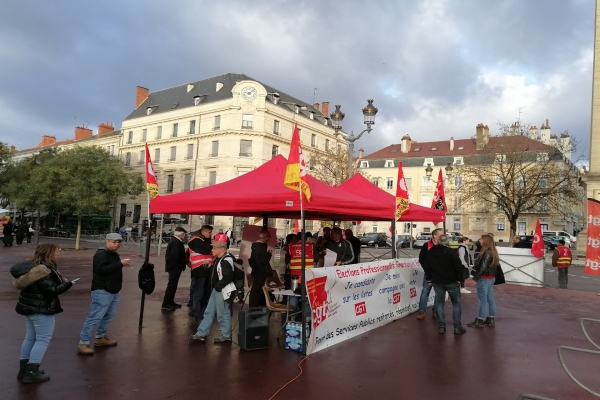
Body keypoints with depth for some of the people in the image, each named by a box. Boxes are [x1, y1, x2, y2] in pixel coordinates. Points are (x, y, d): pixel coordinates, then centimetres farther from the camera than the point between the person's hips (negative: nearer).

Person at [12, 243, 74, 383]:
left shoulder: (32, 266, 8)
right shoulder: (44, 269, -23)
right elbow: (51, 290, -24)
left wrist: (61, 282, 6)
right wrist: (67, 283, -10)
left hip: (29, 306, 10)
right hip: (42, 309, -10)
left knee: (30, 337, 17)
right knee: (43, 340, -1)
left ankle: (24, 369, 25)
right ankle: (31, 372, 1)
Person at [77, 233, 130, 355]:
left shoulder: (114, 254, 15)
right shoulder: (101, 254, -14)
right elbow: (102, 269, -29)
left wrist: (122, 264, 6)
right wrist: (120, 264, -29)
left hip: (114, 291, 9)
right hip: (102, 291, -9)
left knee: (109, 315, 16)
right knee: (95, 317, -7)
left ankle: (100, 337, 30)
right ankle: (83, 343, 0)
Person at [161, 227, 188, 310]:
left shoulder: (175, 241, 13)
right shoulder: (176, 242, -20)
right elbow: (175, 256, -26)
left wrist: (184, 262, 9)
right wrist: (184, 262, -14)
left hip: (175, 266, 11)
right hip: (175, 267, -11)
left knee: (173, 285, 16)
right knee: (172, 285, -6)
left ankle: (170, 302, 24)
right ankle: (165, 304, -1)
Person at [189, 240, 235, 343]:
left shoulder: (226, 260, -20)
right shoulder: (219, 259, 11)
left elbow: (228, 277, -25)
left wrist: (218, 286, -16)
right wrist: (215, 287, 11)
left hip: (223, 291, -10)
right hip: (216, 290, 10)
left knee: (222, 313, 1)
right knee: (209, 312, 15)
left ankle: (226, 335, 16)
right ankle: (201, 333, 23)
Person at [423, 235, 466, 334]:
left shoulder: (430, 252, 1)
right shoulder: (452, 252, -15)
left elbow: (426, 267, 9)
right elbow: (458, 267, -14)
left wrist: (429, 279, 17)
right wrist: (460, 278, -1)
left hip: (437, 281, 3)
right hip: (452, 281, -3)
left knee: (439, 303, 10)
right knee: (456, 303, 9)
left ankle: (441, 326, 9)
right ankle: (457, 327, 7)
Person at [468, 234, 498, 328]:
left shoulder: (487, 253, -18)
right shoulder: (492, 252, 11)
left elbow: (483, 267, -23)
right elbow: (492, 266, 13)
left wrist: (475, 277, -17)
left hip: (484, 279, -10)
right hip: (491, 278, 10)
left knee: (483, 300, -4)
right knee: (490, 299, 13)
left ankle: (480, 321, 2)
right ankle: (491, 319, 20)